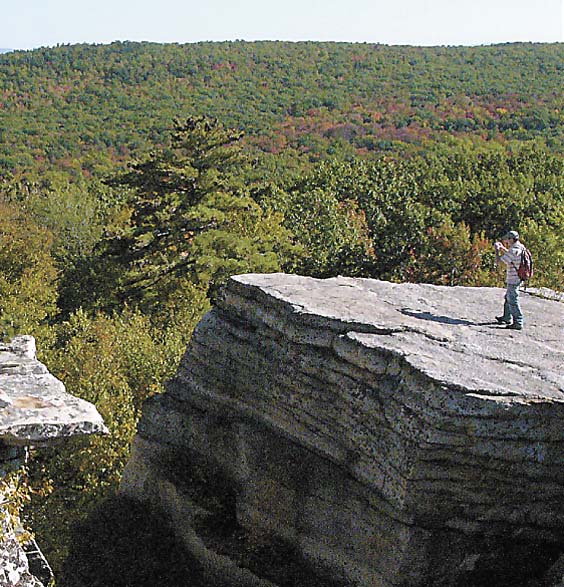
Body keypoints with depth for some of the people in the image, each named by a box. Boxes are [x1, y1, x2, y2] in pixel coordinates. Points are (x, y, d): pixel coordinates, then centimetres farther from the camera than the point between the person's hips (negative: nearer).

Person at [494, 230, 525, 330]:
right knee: (508, 298, 24)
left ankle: (518, 323, -6)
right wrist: (503, 248, 20)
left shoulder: (513, 251, -23)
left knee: (513, 301, -6)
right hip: (518, 278, 10)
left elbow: (498, 260, -22)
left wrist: (497, 249, -8)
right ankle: (506, 317, 38)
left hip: (513, 279, -10)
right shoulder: (521, 248, 7)